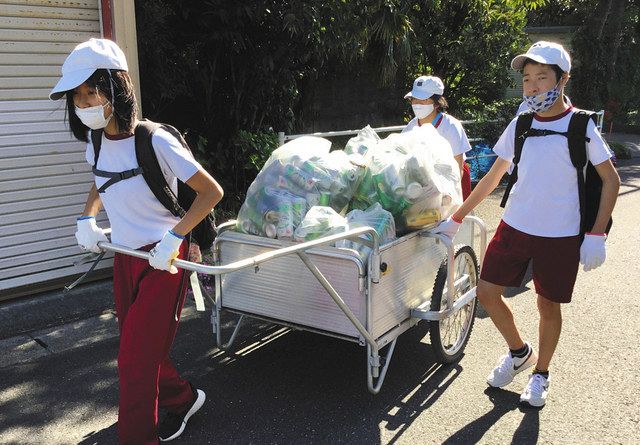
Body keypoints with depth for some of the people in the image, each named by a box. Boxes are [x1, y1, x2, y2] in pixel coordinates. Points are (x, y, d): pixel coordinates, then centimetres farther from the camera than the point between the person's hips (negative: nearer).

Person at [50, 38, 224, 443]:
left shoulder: (155, 141, -22)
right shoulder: (97, 142, -1)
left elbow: (212, 191, -19)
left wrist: (173, 237, -24)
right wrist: (87, 217, 6)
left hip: (162, 258, -7)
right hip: (125, 255, 7)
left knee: (136, 358, -3)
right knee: (141, 347, 18)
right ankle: (181, 399, 42)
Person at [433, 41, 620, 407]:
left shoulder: (581, 126, -8)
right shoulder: (519, 125, 3)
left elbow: (611, 180, -3)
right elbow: (493, 176, 10)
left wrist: (597, 235, -12)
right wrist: (456, 218, 9)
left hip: (560, 235, -4)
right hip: (515, 226, 4)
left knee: (548, 304, 7)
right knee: (487, 291, 2)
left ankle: (541, 374, 30)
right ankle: (520, 352, 28)